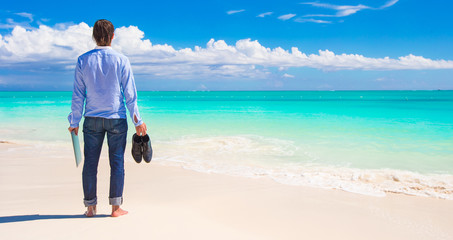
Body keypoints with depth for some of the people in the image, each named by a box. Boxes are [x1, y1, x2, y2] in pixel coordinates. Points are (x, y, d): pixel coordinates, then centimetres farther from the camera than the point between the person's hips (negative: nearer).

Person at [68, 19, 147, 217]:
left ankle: (90, 207, 15)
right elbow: (130, 94, -4)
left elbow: (78, 95, 2)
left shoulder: (83, 60, 0)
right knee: (117, 162, 5)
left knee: (90, 162, 8)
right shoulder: (121, 60, -5)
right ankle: (116, 207, 9)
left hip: (92, 119, 2)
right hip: (116, 118, -1)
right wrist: (138, 121, 3)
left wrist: (74, 121, 10)